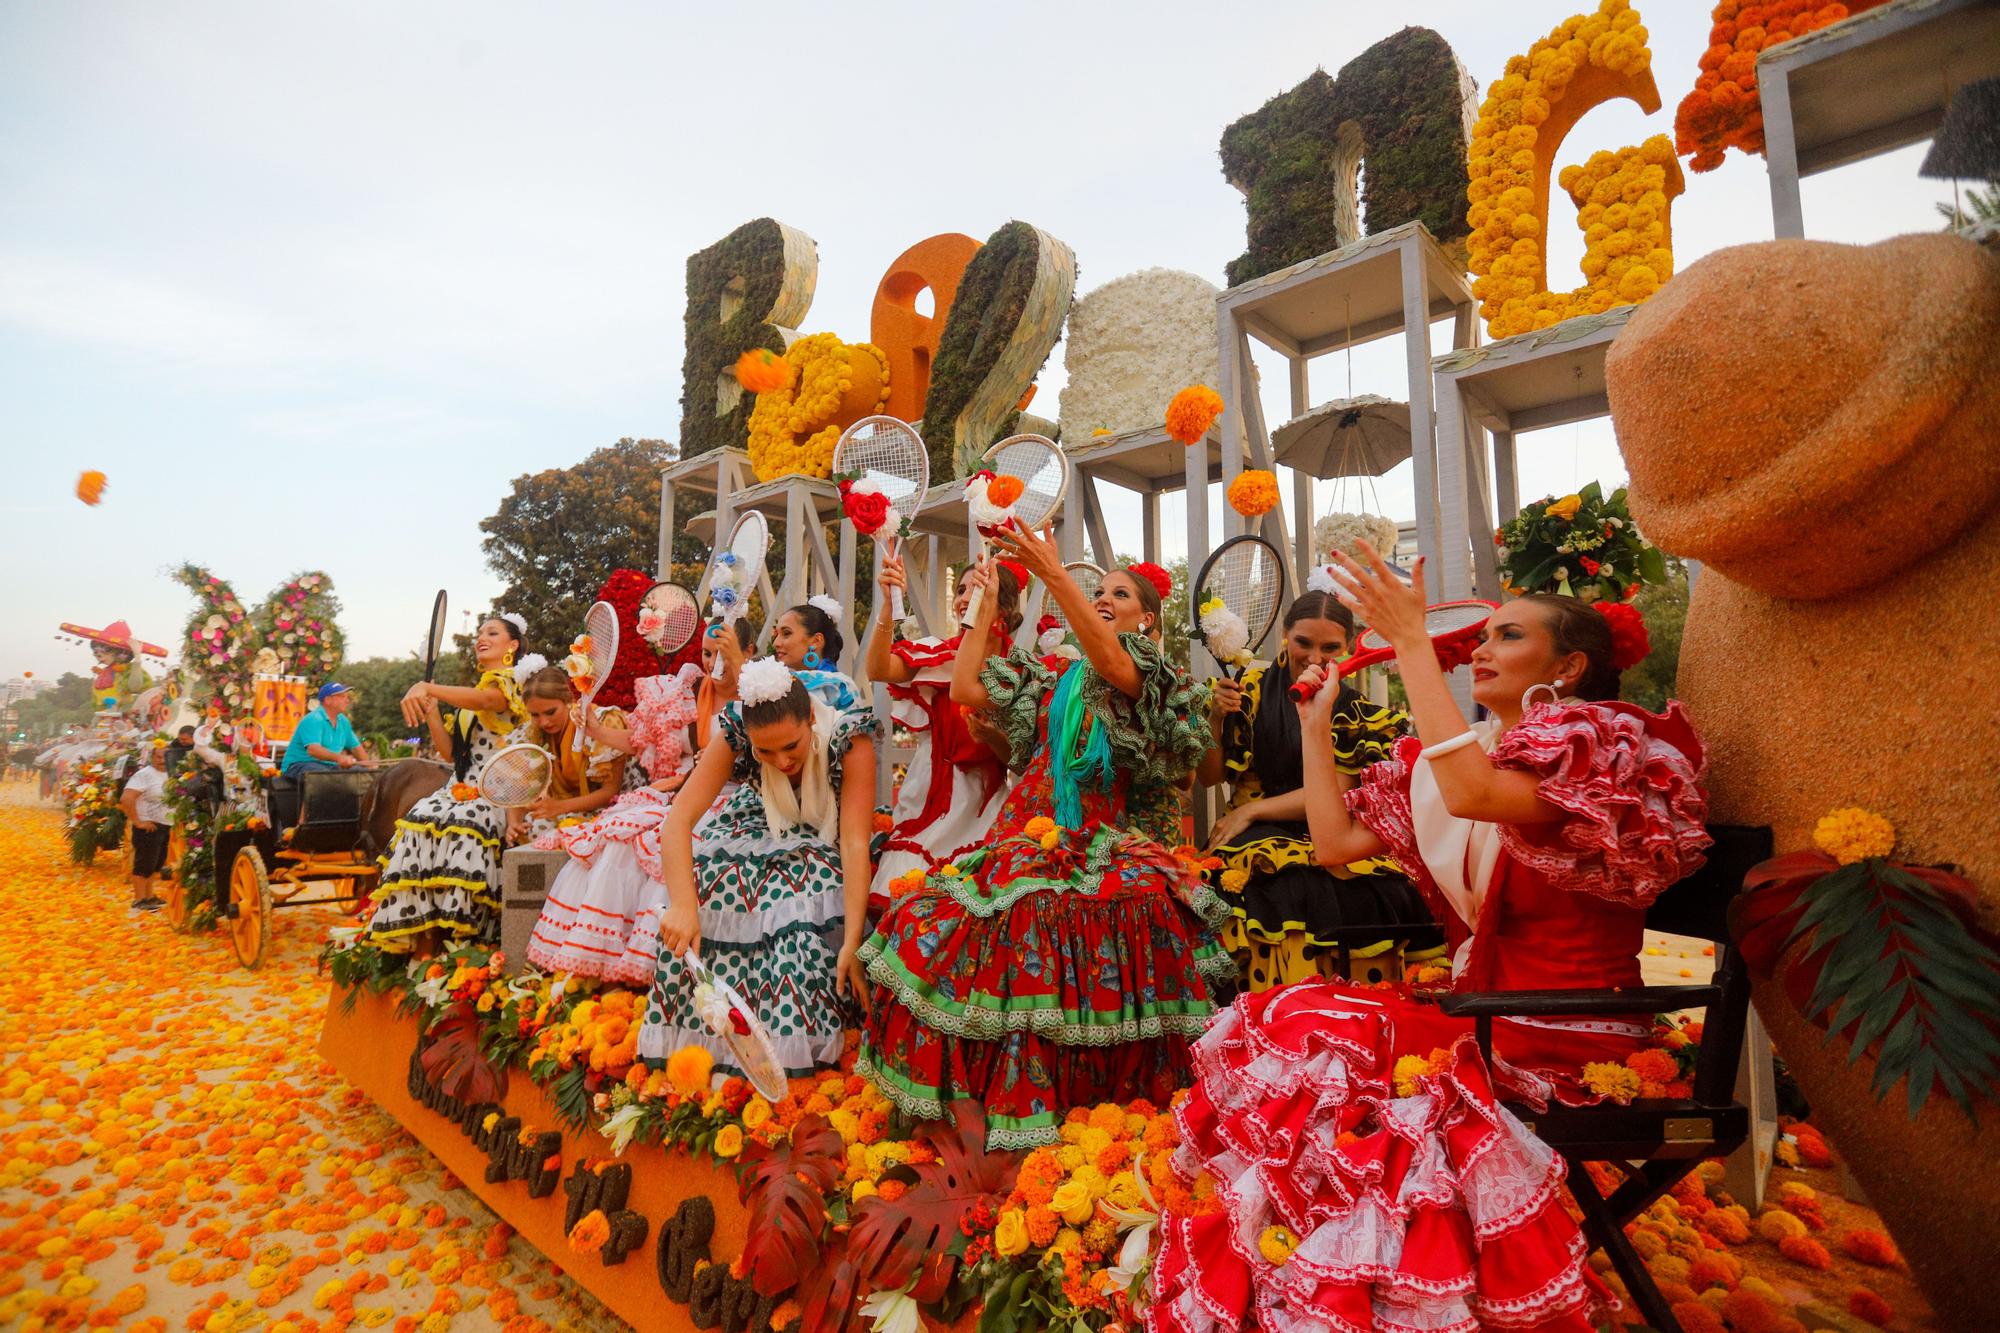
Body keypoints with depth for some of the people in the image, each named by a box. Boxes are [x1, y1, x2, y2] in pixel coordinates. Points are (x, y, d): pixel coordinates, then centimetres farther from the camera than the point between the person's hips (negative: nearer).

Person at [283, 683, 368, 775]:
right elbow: (313, 750, -31)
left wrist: (366, 764, -3)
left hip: (330, 766, 8)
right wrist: (338, 758, -47)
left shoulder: (343, 721, 10)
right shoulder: (313, 720, -16)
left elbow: (355, 746, 16)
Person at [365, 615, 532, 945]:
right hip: (464, 786, 7)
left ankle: (458, 929, -32)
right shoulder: (471, 690, 24)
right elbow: (450, 752, 18)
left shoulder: (513, 682, 0)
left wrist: (427, 688, -39)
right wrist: (431, 712, 6)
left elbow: (485, 700, -27)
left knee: (464, 821, -34)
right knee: (421, 817, -21)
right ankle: (412, 929, -23)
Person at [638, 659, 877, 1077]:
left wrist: (853, 943, -41)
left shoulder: (849, 736, -32)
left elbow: (855, 842, -35)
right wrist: (683, 905, -43)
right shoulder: (734, 734, -26)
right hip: (765, 826, 3)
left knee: (804, 888, -33)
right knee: (707, 870, -25)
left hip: (826, 839, -3)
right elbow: (677, 820, -29)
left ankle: (797, 1044, -19)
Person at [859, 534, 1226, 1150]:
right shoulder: (1052, 678, 23)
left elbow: (1113, 664, -18)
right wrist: (986, 608, 18)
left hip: (1102, 837, -4)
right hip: (1029, 831, 5)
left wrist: (1055, 575, -27)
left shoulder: (1154, 676, 7)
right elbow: (964, 689, 17)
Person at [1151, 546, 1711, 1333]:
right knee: (1287, 1028, -13)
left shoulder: (1596, 736, -9)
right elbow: (1335, 842, 7)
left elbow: (1477, 795, -31)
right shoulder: (1444, 759, 10)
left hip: (1567, 1040, -6)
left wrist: (1411, 643, -27)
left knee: (1313, 1039, -22)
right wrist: (1316, 723, 7)